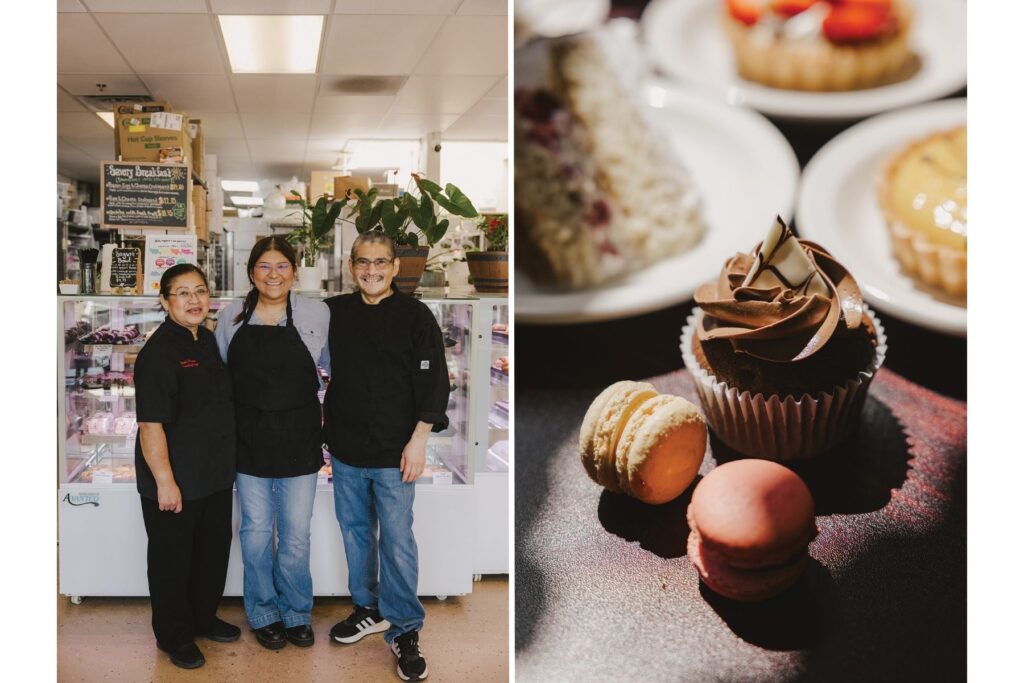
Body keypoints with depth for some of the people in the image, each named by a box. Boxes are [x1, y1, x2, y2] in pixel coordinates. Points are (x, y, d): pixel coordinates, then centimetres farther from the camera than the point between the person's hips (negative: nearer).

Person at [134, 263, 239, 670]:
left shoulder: (208, 341, 7)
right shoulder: (159, 352, -20)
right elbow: (151, 424, -23)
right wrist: (164, 481, -24)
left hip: (215, 475, 8)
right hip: (176, 482, -8)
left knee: (214, 549, 20)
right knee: (172, 558, 8)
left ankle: (203, 618, 39)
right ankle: (174, 636, 25)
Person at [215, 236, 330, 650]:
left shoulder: (317, 314, -4)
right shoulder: (231, 318, 2)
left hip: (299, 440, -1)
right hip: (249, 439, 2)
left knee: (296, 534, 6)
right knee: (256, 531, 10)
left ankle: (296, 613, 25)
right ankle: (263, 614, 27)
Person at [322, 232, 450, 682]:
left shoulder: (415, 315, -5)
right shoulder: (334, 313, 5)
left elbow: (433, 381, -7)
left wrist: (419, 439, -12)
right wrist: (320, 420, 9)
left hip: (394, 454, -4)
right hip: (346, 448, 4)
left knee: (397, 540, -2)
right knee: (354, 531, 15)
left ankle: (404, 631, 10)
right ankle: (368, 609, 32)